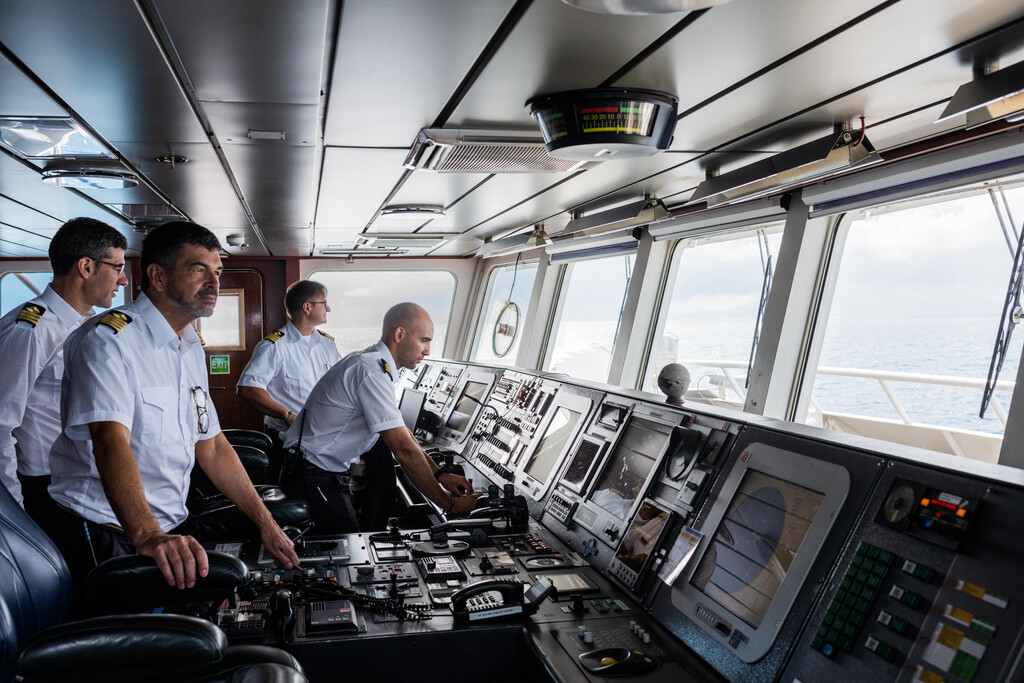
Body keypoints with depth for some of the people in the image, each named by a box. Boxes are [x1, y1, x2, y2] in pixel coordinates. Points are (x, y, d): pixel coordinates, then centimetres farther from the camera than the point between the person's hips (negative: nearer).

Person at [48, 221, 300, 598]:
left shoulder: (191, 348, 11)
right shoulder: (109, 340, -16)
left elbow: (211, 445, 12)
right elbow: (111, 441, -30)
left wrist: (265, 523, 7)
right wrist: (147, 535, -44)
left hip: (172, 532, 7)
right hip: (106, 538, -7)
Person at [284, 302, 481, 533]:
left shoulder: (371, 362, 8)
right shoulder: (372, 373, -25)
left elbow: (401, 431, 11)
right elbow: (405, 450, -27)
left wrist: (439, 474, 5)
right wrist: (449, 505, -20)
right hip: (316, 477, -10)